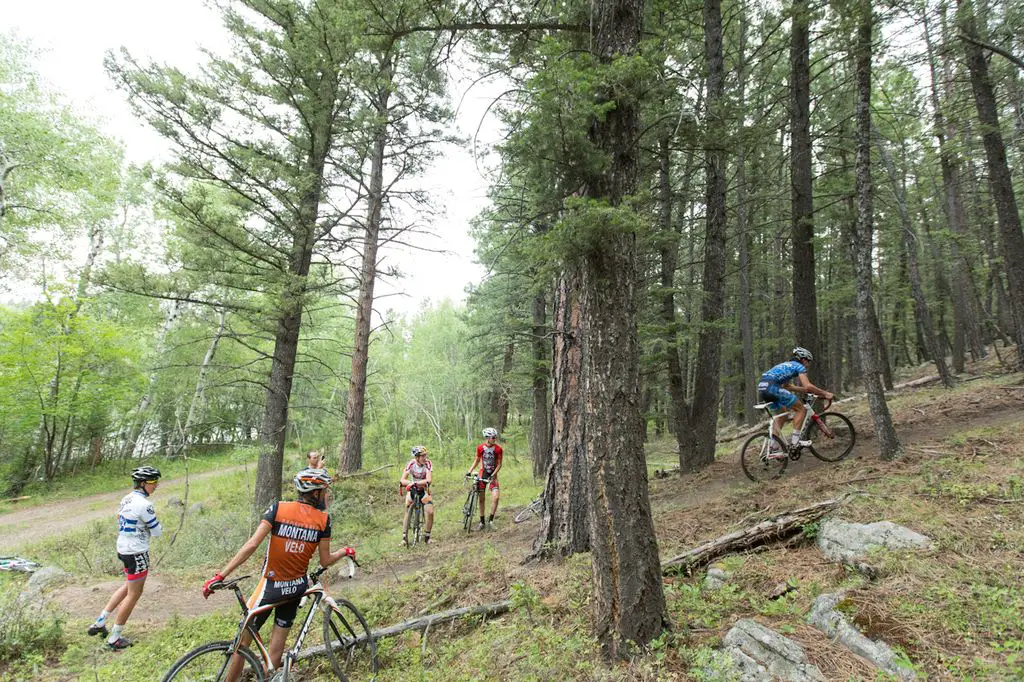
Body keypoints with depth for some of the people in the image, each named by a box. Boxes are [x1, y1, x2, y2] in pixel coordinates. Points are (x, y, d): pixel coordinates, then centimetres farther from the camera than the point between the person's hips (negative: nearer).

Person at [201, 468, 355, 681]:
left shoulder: (278, 508, -12)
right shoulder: (323, 519, -8)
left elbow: (252, 545, -20)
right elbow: (325, 561, -4)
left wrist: (220, 576, -17)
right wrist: (344, 552, 15)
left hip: (271, 586, -2)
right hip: (297, 587, 2)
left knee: (243, 641, 15)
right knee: (276, 650, 16)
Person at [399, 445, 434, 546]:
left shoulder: (427, 463, -22)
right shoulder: (411, 464, -20)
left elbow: (429, 480, -34)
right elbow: (402, 480, -25)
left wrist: (416, 483, -47)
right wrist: (410, 483, -43)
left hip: (424, 490, -1)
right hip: (412, 489, 1)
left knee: (430, 512, -15)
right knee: (408, 513, -10)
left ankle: (427, 536, 4)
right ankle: (404, 537, 2)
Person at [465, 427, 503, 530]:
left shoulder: (498, 449, -11)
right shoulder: (480, 447, -6)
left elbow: (499, 465, -7)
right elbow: (477, 461, 8)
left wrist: (493, 475, -19)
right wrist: (469, 471, -1)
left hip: (493, 474, -1)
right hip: (483, 473, 1)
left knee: (496, 497, -18)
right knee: (481, 498, 5)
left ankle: (491, 520, -3)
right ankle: (482, 522, 18)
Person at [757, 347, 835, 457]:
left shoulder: (786, 365, 33)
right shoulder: (799, 366, 9)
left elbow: (787, 386, 39)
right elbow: (808, 386, -3)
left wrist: (807, 390, 40)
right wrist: (825, 394, 8)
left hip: (761, 388, 9)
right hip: (772, 388, -9)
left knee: (781, 415, 23)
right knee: (801, 409, 5)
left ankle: (774, 448, 16)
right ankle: (795, 442, 3)